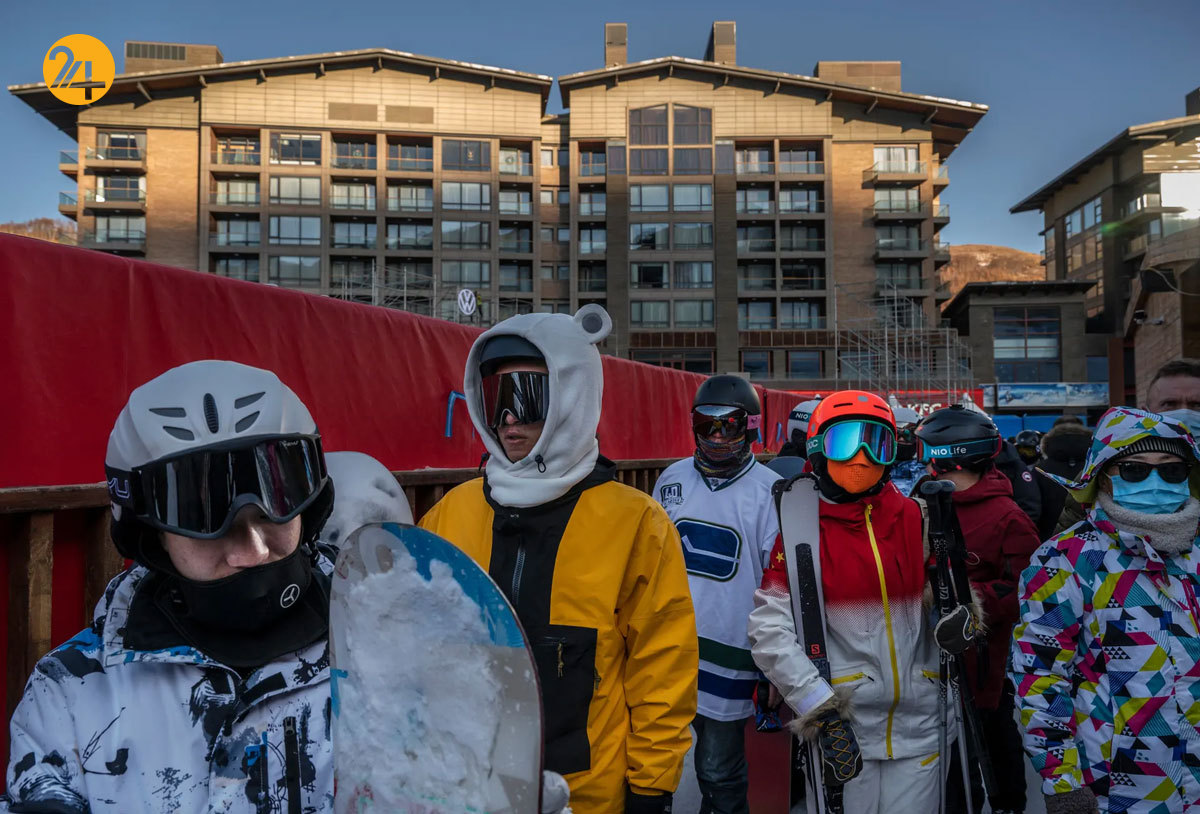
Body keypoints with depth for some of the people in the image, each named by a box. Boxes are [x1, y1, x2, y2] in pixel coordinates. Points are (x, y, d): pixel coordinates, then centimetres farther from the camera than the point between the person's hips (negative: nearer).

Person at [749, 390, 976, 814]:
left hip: (916, 720, 3)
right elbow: (769, 628, -11)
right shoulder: (800, 530, -8)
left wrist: (958, 616, -4)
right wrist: (814, 701, -16)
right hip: (841, 724, -3)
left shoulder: (916, 518, 4)